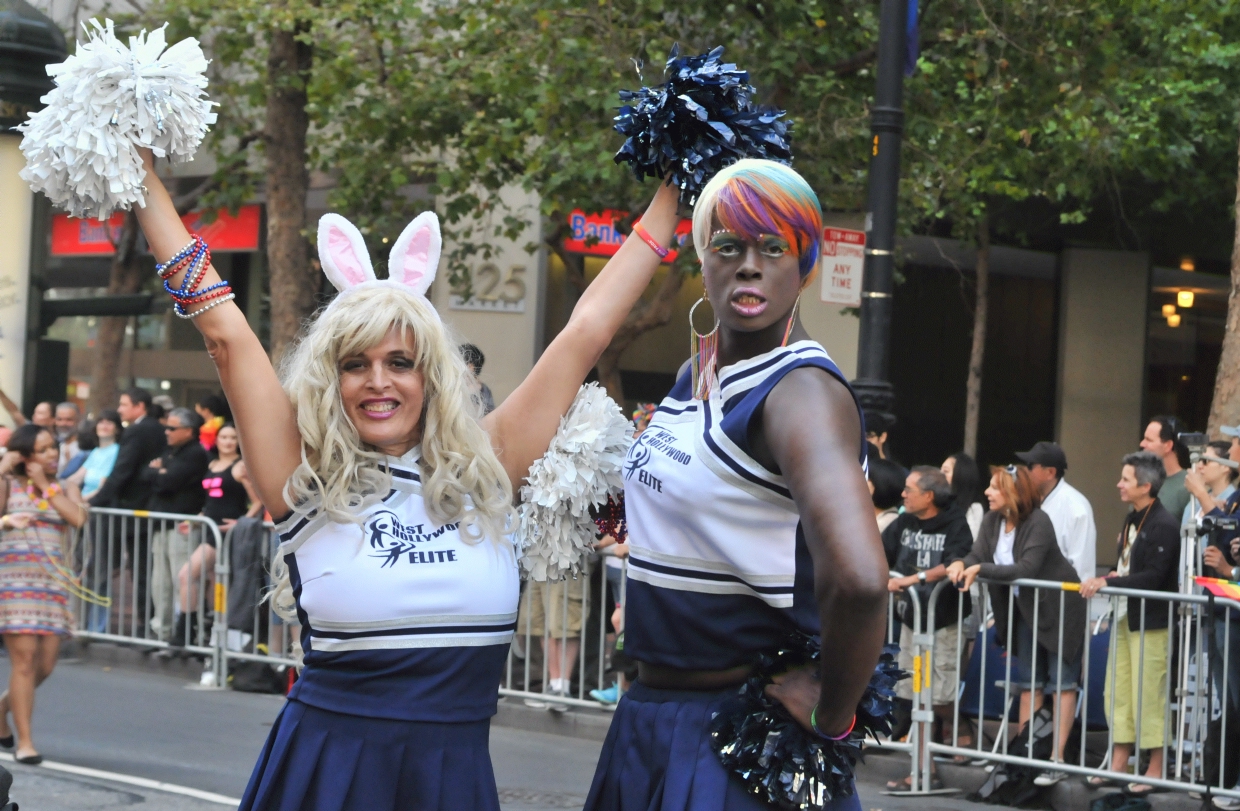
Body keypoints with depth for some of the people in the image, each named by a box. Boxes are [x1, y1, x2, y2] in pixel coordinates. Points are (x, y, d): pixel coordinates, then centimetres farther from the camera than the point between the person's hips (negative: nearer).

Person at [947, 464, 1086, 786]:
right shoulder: (992, 521, -2)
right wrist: (961, 565, -32)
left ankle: (1057, 760, -4)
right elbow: (977, 555, -9)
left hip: (1059, 606, -8)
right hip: (1024, 608, 8)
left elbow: (1026, 569, -32)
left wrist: (980, 569, -34)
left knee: (1061, 682, -3)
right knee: (1030, 682, 13)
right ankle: (1024, 753, 18)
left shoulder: (1039, 523, -24)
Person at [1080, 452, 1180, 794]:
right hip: (1125, 617, 9)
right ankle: (1119, 763, 19)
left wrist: (1108, 583, -21)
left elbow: (1153, 577, -21)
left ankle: (1156, 769, 4)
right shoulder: (1133, 520, 14)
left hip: (1151, 621, -9)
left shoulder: (1164, 525, -15)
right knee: (1117, 692, 11)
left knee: (1149, 695, -4)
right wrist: (1107, 581, 0)